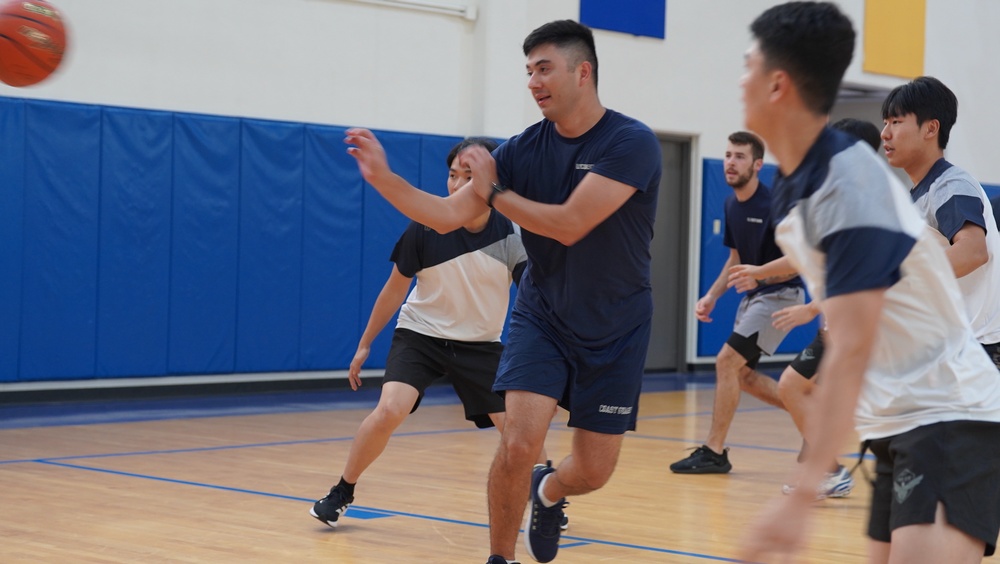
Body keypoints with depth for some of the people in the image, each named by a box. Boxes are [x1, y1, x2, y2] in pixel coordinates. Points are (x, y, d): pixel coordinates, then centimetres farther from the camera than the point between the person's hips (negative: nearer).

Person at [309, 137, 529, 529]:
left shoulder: (510, 235, -16)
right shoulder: (426, 227, -16)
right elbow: (396, 287, -3)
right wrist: (365, 344, 4)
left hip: (480, 345, 1)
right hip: (420, 335, -1)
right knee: (389, 410, -23)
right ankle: (342, 491, -1)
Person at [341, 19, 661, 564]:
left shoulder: (632, 142, -19)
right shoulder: (523, 149, -6)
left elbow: (568, 225, -27)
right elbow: (447, 215, -8)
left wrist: (493, 191, -15)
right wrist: (382, 177, -22)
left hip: (615, 331, -2)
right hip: (541, 318, 2)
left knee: (592, 472, 4)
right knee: (518, 444, -17)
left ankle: (547, 492, 41)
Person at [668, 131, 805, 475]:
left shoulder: (773, 204, -19)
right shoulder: (731, 204, 6)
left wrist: (759, 273, -35)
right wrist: (712, 296, 8)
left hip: (780, 295, -9)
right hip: (754, 296, 9)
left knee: (727, 362, -14)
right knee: (742, 374, 11)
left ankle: (714, 452, -7)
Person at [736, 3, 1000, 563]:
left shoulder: (850, 187, -21)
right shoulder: (793, 184, 6)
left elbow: (850, 355, -29)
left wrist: (802, 497, -35)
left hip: (949, 417, -9)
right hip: (895, 422, 9)